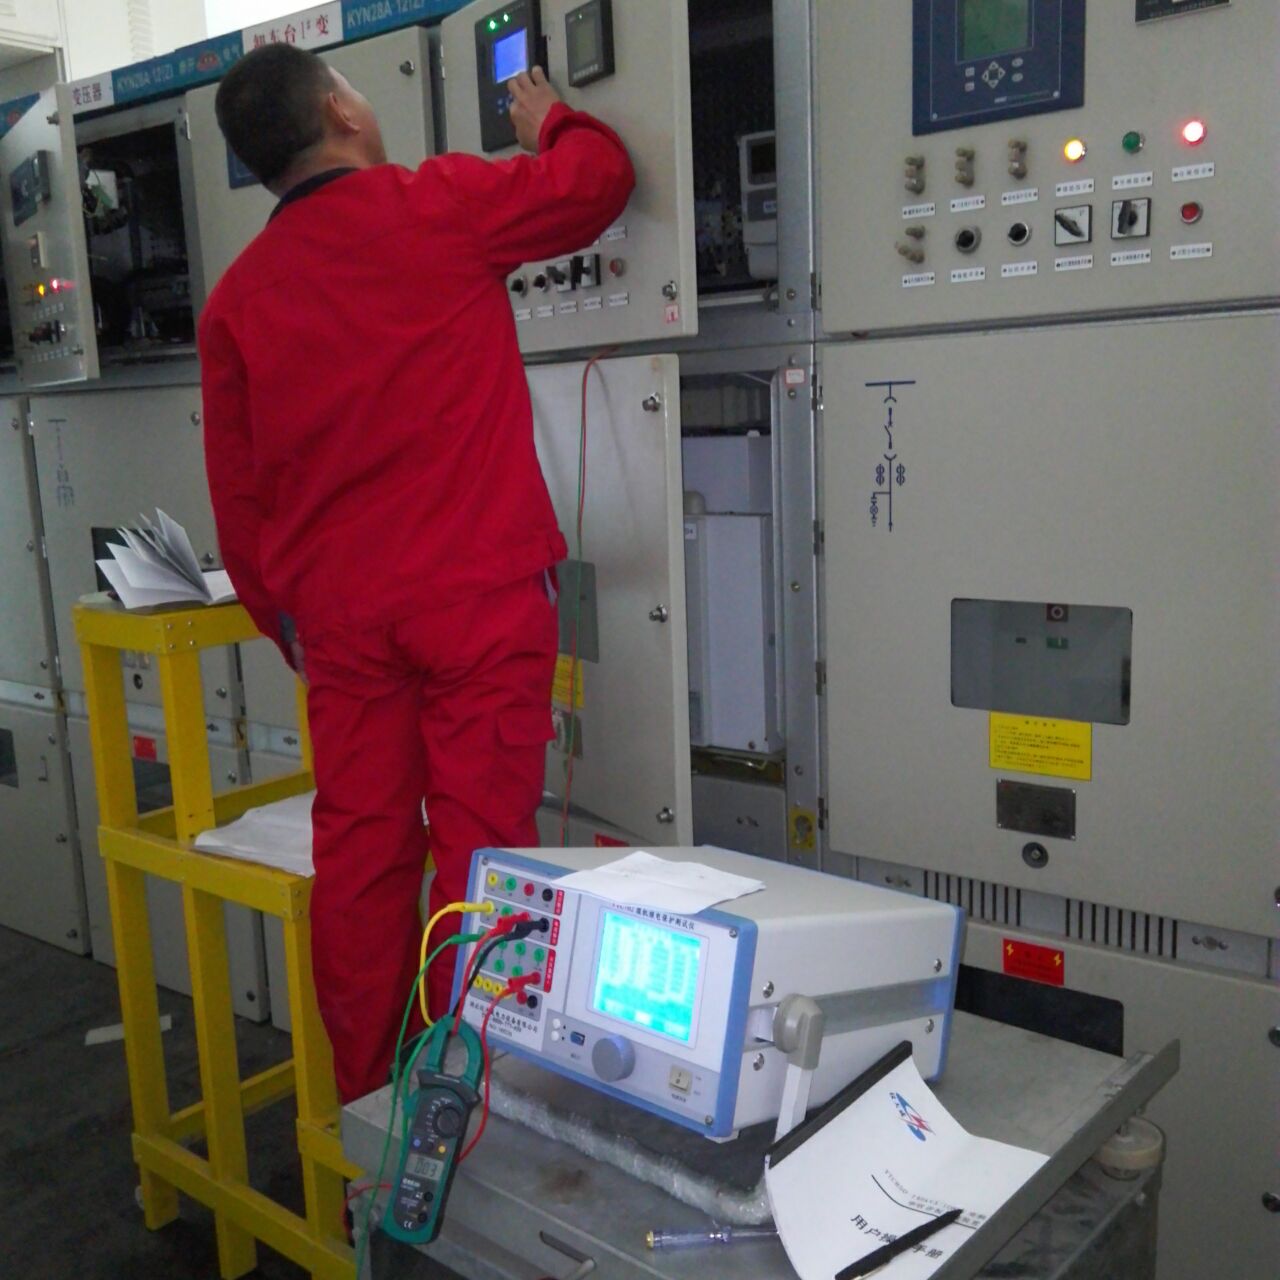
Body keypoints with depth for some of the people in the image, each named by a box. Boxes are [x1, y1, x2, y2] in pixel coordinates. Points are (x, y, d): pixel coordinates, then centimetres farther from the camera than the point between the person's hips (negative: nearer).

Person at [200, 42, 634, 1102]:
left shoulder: (238, 297, 11)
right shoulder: (438, 204, -1)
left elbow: (237, 497, 12)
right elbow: (599, 177, 12)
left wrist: (284, 622, 21)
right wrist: (548, 118, 32)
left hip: (338, 611, 5)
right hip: (480, 591, -4)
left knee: (359, 853, 10)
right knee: (480, 843, 1)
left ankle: (365, 1100, 22)